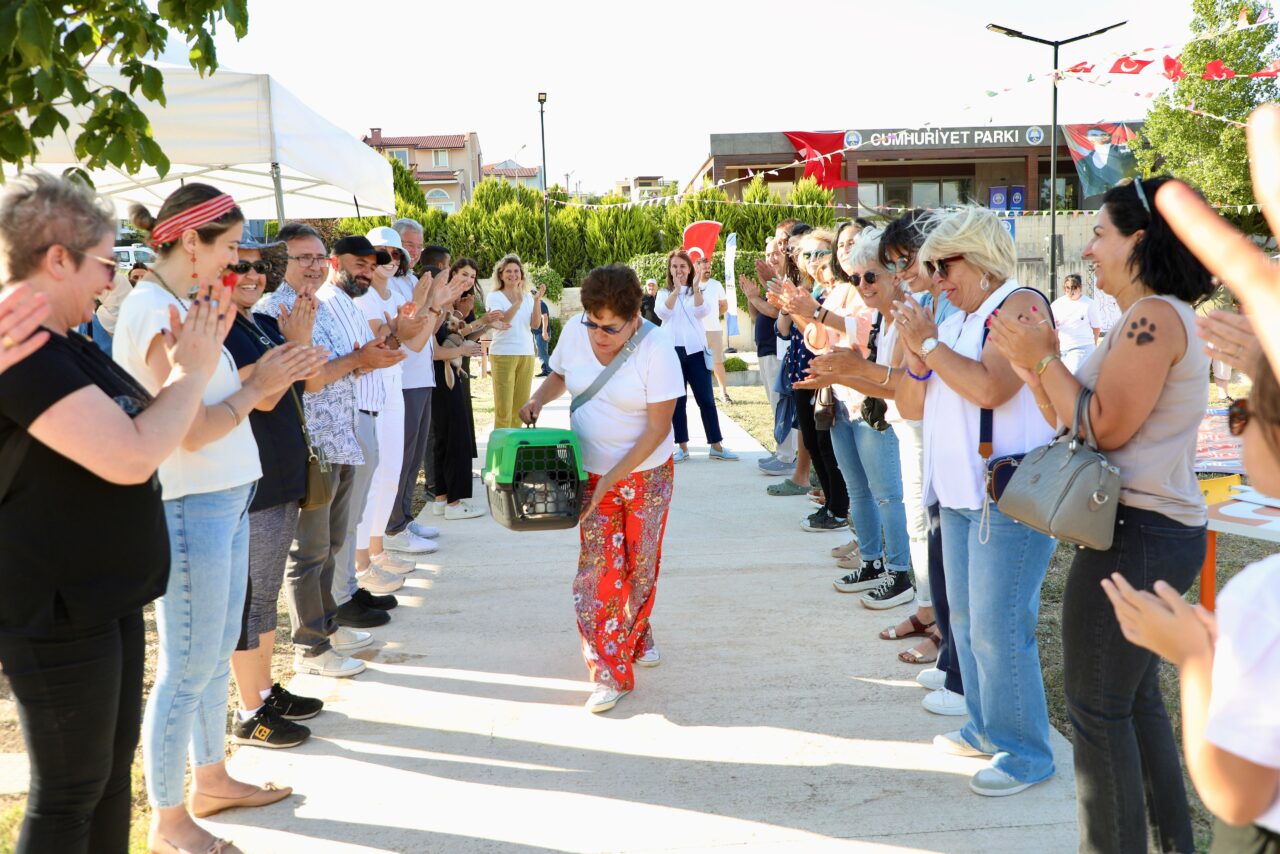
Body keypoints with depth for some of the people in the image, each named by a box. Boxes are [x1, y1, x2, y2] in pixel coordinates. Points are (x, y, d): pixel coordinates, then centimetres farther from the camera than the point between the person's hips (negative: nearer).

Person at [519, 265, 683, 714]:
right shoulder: (574, 331, -9)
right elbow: (559, 375, 13)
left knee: (641, 563, 10)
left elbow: (658, 428, -20)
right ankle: (609, 674, -1)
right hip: (592, 473, 2)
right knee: (598, 567, -6)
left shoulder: (656, 348, -21)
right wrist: (537, 399, -9)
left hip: (647, 473, -2)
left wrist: (612, 478, -22)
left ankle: (636, 634, 39)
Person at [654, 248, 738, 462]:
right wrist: (676, 290, -25)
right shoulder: (664, 293, 8)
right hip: (672, 351, 0)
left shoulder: (698, 292, 10)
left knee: (706, 399, 0)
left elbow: (702, 312, -10)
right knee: (678, 401, 2)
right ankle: (683, 447, 8)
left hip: (696, 350, 1)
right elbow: (662, 313, -13)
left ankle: (716, 446, 4)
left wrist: (695, 287, -23)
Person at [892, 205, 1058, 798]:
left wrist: (929, 342, -14)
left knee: (998, 627, -7)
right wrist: (915, 353, -1)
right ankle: (986, 728, 28)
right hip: (958, 494, 9)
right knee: (966, 620, 15)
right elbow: (910, 406, 16)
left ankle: (1025, 752, 5)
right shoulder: (955, 321, 15)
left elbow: (989, 387, -24)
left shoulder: (1019, 304, -9)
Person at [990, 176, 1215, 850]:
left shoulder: (1154, 316, -15)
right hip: (1156, 530, 11)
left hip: (1137, 534, -11)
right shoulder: (1152, 318, 17)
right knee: (1136, 700, 18)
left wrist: (1044, 358, -11)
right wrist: (1030, 364, 10)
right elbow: (1071, 423, 15)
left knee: (1097, 710, -2)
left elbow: (1103, 428, -19)